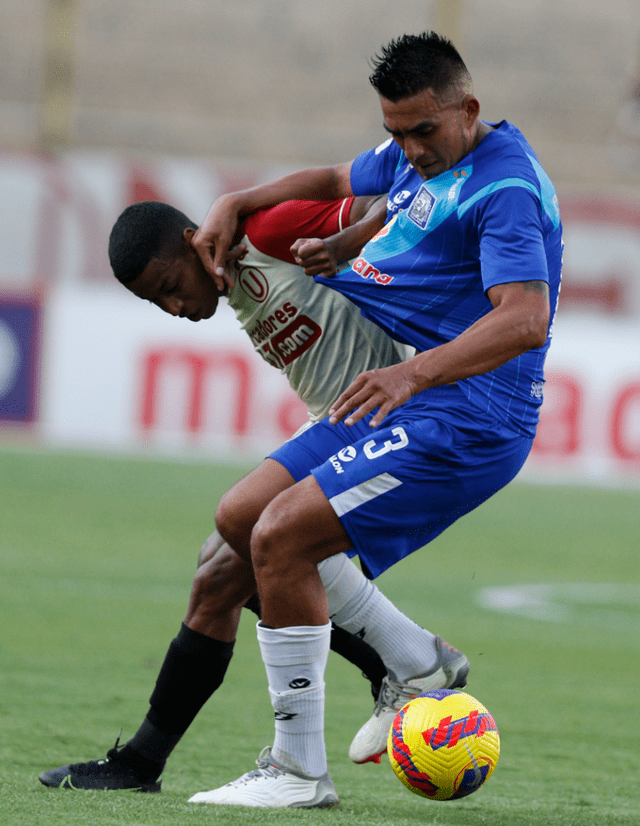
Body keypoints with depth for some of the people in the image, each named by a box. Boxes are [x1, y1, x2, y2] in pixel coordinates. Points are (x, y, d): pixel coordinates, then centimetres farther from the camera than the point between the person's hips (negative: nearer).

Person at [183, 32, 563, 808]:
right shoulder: (414, 155, 12)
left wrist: (415, 371, -42)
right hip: (392, 409, 10)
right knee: (239, 517, 8)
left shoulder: (505, 187, -18)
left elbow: (524, 318, -30)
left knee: (281, 535, -20)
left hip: (462, 425, -10)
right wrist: (234, 206, 16)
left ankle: (301, 770, -12)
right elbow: (334, 181, 32)